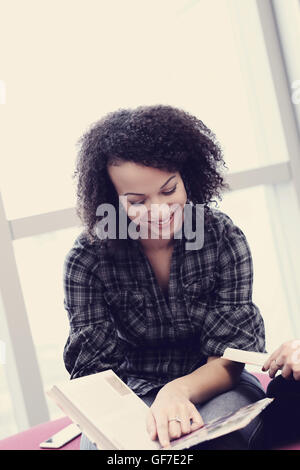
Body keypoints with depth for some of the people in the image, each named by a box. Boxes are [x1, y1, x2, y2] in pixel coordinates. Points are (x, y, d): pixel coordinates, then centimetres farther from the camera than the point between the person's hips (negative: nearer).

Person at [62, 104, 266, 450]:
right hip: (134, 393, 1)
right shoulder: (87, 259, -11)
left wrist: (180, 390, -35)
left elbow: (229, 359, -11)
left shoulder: (224, 239, -10)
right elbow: (97, 369, -13)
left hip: (213, 384, 0)